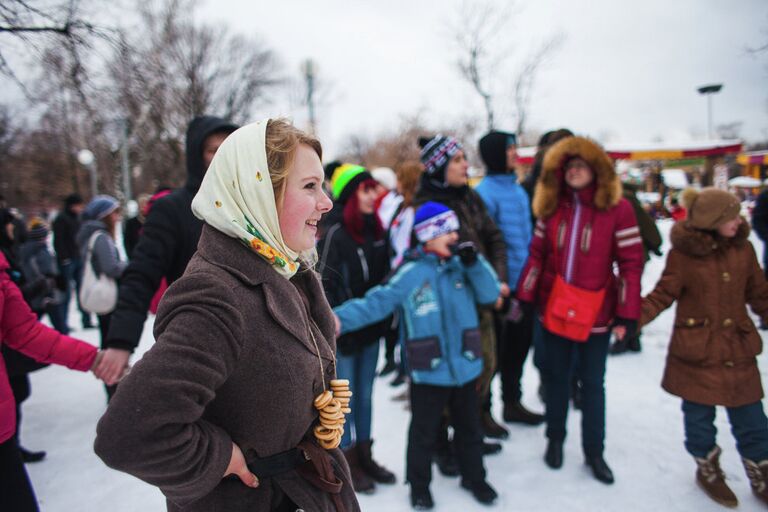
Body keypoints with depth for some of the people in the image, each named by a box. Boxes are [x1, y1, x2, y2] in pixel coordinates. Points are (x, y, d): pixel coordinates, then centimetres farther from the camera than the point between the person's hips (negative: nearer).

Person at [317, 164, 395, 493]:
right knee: (345, 399, 6)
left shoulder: (375, 230, 6)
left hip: (371, 327, 6)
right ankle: (347, 462, 22)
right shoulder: (335, 234, -14)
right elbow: (322, 285, -14)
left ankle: (364, 456, 31)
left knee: (365, 396, 16)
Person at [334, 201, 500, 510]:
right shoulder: (410, 274, -12)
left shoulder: (461, 267, 1)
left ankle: (474, 478, 43)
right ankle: (419, 485, 35)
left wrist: (475, 263, -15)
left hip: (465, 367, 4)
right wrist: (341, 318, -29)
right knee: (424, 432, 14)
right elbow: (376, 302, -16)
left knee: (469, 428, 21)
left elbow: (490, 294, -1)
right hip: (428, 372, -4)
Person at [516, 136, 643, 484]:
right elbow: (536, 256, 5)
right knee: (556, 378, 15)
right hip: (554, 310, 3)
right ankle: (555, 439, 34)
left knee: (593, 383, 11)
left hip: (595, 314, -2)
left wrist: (627, 315, -11)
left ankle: (594, 452, 27)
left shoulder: (617, 209, -8)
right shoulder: (552, 208, 3)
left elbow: (631, 263, -9)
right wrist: (524, 298, -1)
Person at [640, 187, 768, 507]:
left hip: (738, 348, 3)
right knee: (699, 416, 12)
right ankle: (707, 469, 38)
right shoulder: (683, 252, -11)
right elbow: (664, 294, -8)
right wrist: (633, 319, -21)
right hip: (696, 349, -3)